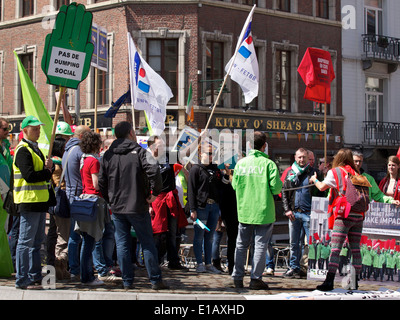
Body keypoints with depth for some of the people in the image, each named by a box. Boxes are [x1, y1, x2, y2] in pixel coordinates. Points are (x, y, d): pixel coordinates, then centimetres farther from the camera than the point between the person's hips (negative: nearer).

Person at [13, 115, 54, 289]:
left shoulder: (35, 149, 20)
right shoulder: (23, 150, -12)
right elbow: (29, 176, -22)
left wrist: (48, 167, 1)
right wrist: (47, 171, -9)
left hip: (39, 201, 10)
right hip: (29, 201, -10)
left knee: (37, 241, 14)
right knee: (26, 241, -7)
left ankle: (34, 275, 22)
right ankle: (21, 280, -3)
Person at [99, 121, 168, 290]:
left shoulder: (107, 155, 8)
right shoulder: (139, 151, -6)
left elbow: (101, 182, 8)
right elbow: (154, 170, -22)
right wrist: (155, 192, -11)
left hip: (117, 208, 3)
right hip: (138, 207, -3)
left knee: (122, 245, 7)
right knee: (147, 243, 5)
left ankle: (127, 281, 8)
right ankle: (155, 280, 7)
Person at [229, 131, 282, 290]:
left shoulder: (241, 163, 0)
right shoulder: (268, 163, -9)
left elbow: (234, 185, 6)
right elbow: (276, 188, -12)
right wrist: (267, 191, 8)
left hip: (244, 211, 3)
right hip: (263, 211, -3)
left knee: (241, 245, 14)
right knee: (260, 245, 4)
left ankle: (237, 278, 16)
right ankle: (255, 278, 4)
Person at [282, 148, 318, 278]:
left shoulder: (313, 172, 3)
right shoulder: (290, 173, 13)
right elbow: (284, 193, 14)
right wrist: (287, 209, 2)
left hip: (308, 213, -3)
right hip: (293, 213, 4)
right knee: (294, 243, 9)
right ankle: (294, 267, 16)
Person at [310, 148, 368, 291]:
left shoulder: (335, 172, -1)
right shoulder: (356, 173, 12)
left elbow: (322, 187, 3)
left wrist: (314, 179, 22)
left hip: (343, 216, -5)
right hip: (358, 215, 5)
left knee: (335, 248, -8)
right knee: (355, 249, 10)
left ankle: (329, 281, -14)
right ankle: (355, 281, 13)